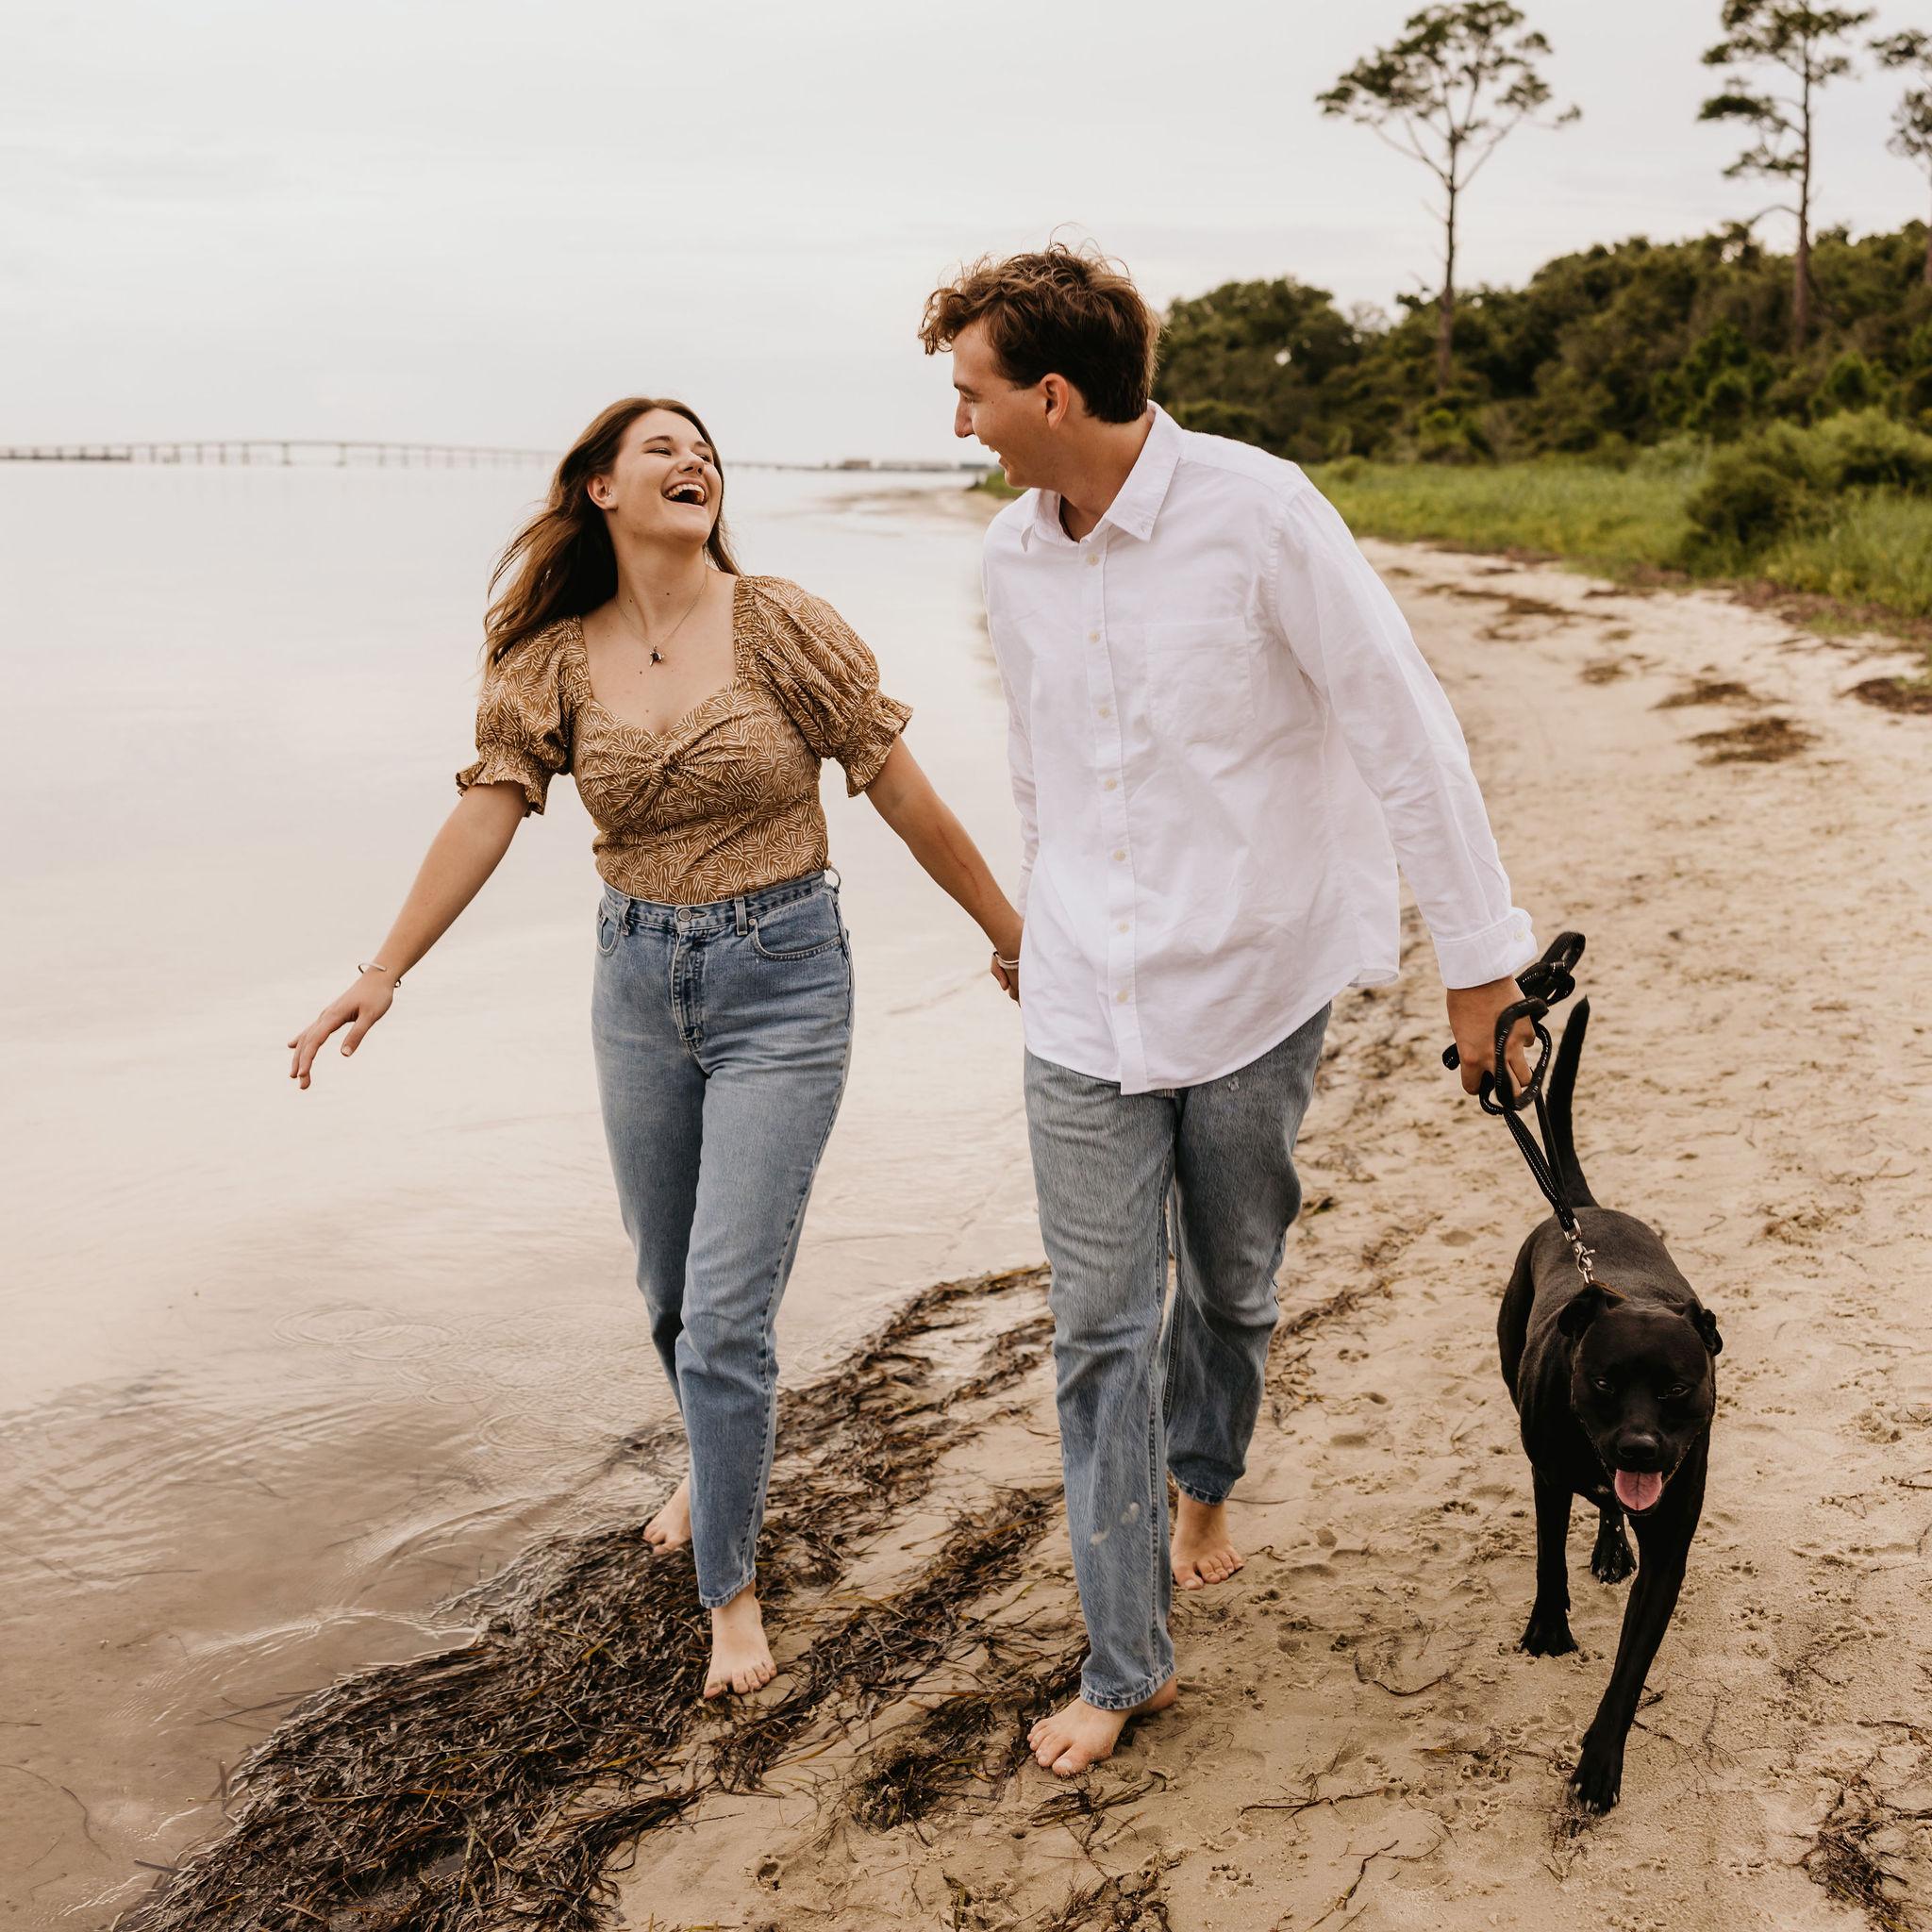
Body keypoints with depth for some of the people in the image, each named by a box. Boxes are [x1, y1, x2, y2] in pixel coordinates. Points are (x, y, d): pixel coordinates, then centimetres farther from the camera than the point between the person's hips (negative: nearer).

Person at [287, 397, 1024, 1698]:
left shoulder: (782, 628, -9)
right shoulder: (554, 660, 0)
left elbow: (902, 794, -5)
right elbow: (488, 812, -2)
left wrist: (1013, 935, 0)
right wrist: (382, 975, -9)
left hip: (781, 980, -4)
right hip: (639, 982, 4)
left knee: (725, 1307, -6)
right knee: (670, 1291, 19)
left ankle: (731, 1583, 15)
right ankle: (718, 1460, 49)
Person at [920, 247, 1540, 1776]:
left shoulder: (1255, 512, -15)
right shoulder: (1014, 557, 2)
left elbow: (1406, 731, -13)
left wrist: (1480, 960, -12)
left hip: (1250, 988, -3)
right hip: (1087, 1008, 3)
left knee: (1231, 1288, 16)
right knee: (1102, 1329, 2)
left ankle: (1204, 1481, 47)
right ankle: (1126, 1659, 15)